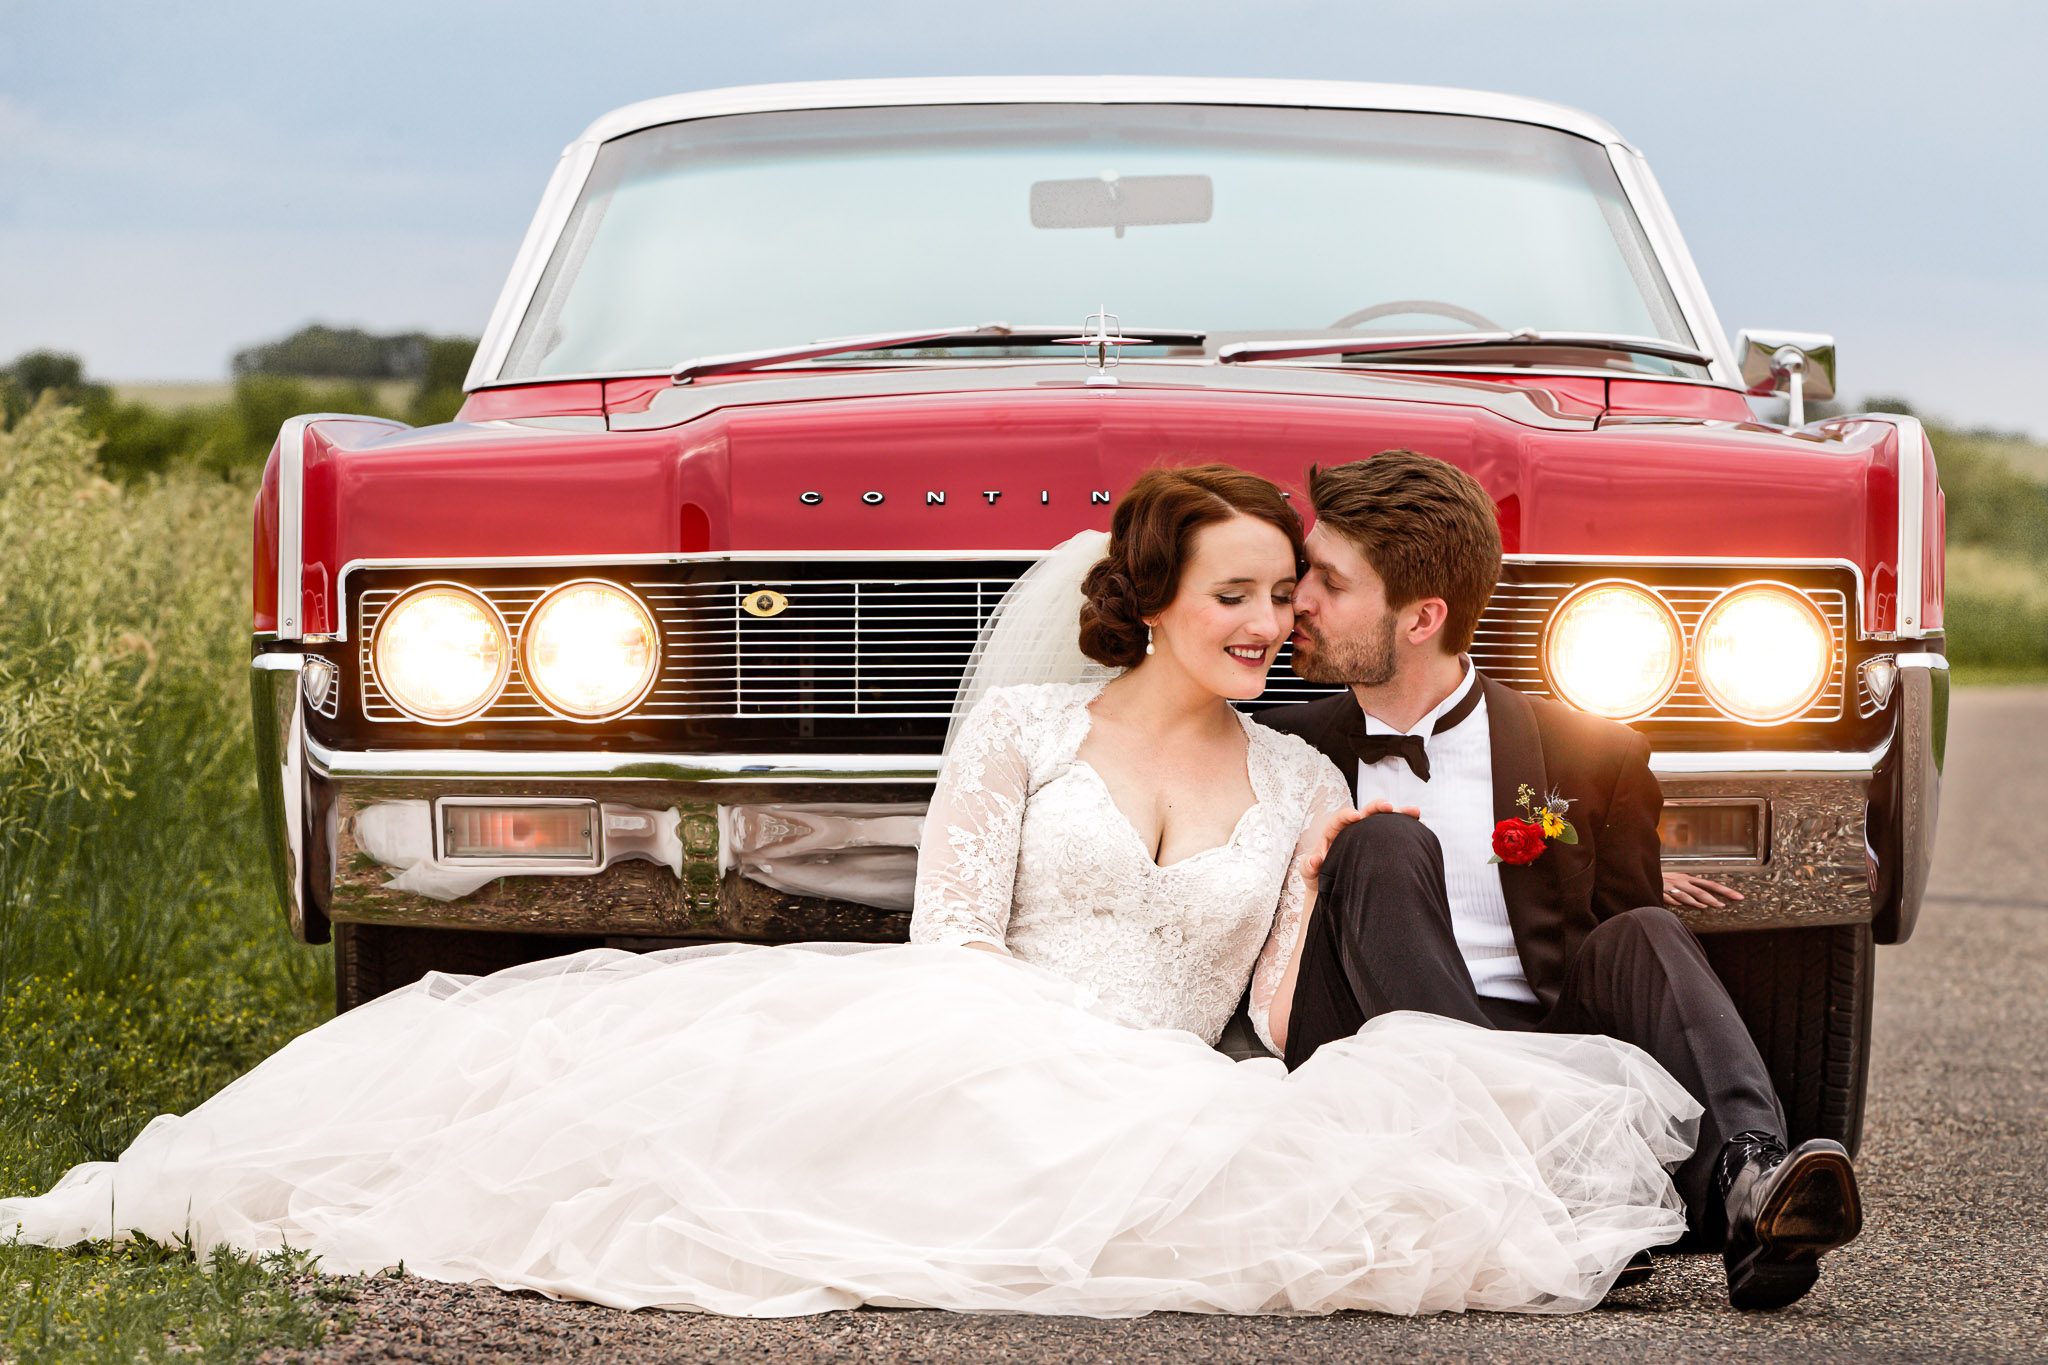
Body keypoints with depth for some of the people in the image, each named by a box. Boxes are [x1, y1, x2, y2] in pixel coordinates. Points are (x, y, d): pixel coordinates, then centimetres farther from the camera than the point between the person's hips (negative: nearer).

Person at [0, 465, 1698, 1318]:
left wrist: (1327, 888, -4)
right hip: (968, 1058, -1)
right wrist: (1057, 1042, -11)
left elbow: (1284, 1023, 8)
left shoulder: (1304, 788, 13)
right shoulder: (1022, 728, 8)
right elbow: (949, 943, 3)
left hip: (1160, 1109, 2)